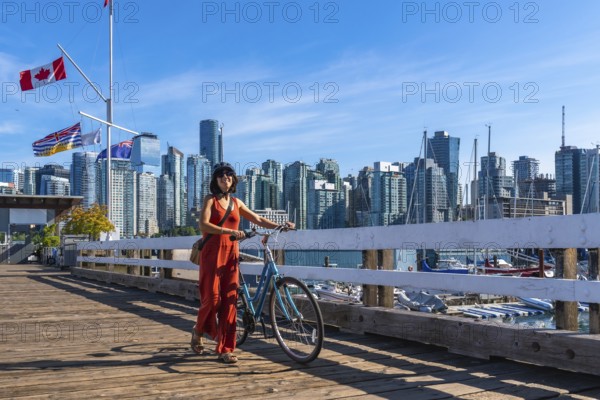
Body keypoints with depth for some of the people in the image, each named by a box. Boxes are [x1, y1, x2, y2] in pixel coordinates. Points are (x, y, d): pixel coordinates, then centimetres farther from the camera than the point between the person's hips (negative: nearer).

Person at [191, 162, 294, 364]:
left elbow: (259, 220, 19)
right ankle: (198, 331, 23)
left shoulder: (236, 202, 15)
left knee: (229, 300, -1)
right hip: (212, 252, -4)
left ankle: (225, 349, 4)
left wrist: (281, 226, 7)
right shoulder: (210, 200, 1)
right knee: (212, 297, -8)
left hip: (231, 253, 4)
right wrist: (229, 231, -26)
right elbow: (204, 225, -15)